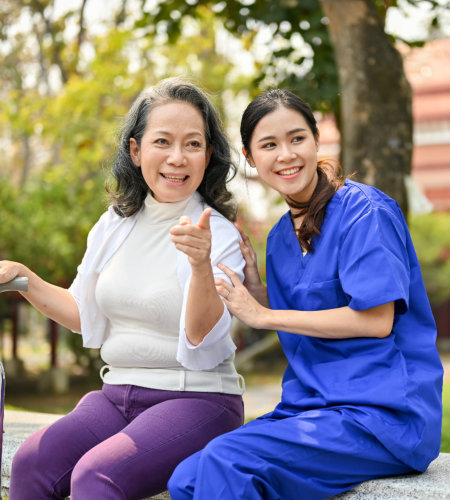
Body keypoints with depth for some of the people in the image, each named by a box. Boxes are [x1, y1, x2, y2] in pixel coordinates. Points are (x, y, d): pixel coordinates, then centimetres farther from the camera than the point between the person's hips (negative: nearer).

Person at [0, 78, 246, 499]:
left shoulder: (220, 235, -7)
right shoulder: (115, 225, 9)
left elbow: (202, 342, -17)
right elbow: (84, 314, 21)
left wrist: (201, 265, -33)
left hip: (196, 398, -5)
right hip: (117, 395, 5)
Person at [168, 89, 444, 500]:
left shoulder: (365, 211, -8)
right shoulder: (280, 237, 14)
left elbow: (376, 321, -15)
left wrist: (263, 315, -10)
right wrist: (253, 282, 2)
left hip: (384, 413, -7)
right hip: (312, 407, 7)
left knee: (225, 459, -26)